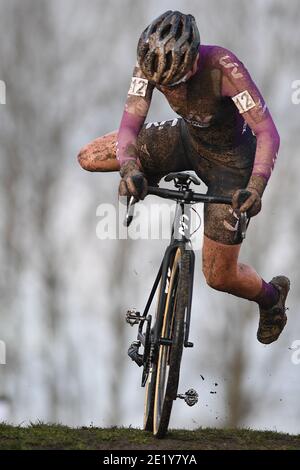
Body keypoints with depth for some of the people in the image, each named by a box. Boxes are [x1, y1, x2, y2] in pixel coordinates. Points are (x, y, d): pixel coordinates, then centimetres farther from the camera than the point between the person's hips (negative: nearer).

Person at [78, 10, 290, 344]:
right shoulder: (153, 64, -25)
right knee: (89, 158, -9)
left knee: (219, 276, -2)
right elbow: (130, 122, -26)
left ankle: (271, 297, 32)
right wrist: (129, 167, -46)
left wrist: (255, 188, -50)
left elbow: (267, 133, -37)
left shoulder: (223, 67, -37)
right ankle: (150, 180, 21)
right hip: (187, 138, 5)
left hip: (229, 159, -4)